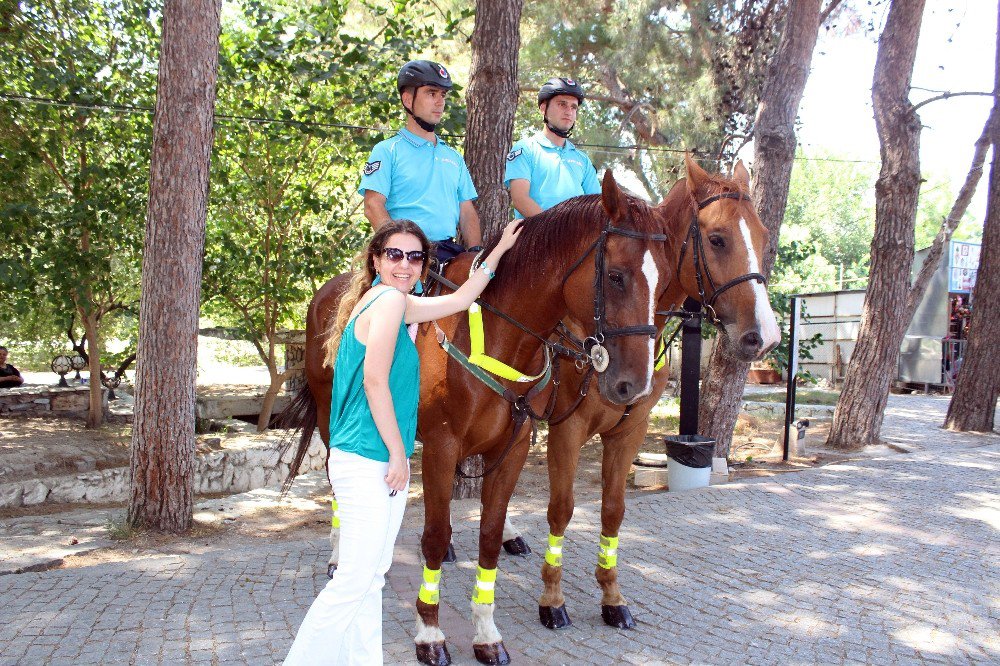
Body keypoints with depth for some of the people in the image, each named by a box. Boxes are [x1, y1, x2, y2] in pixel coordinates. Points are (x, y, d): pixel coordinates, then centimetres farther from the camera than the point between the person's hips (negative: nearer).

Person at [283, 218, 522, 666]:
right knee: (356, 579, -5)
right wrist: (398, 453, -14)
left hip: (381, 462, 10)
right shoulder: (390, 299, -12)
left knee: (372, 577, 15)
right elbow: (375, 380, -19)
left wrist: (500, 249, 29)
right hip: (367, 462, -10)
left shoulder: (390, 301, 15)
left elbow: (460, 300, 25)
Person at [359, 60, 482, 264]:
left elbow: (467, 212, 17)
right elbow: (373, 206, -6)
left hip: (449, 251, 5)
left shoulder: (454, 156, 22)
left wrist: (476, 254, 0)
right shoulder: (387, 151, 5)